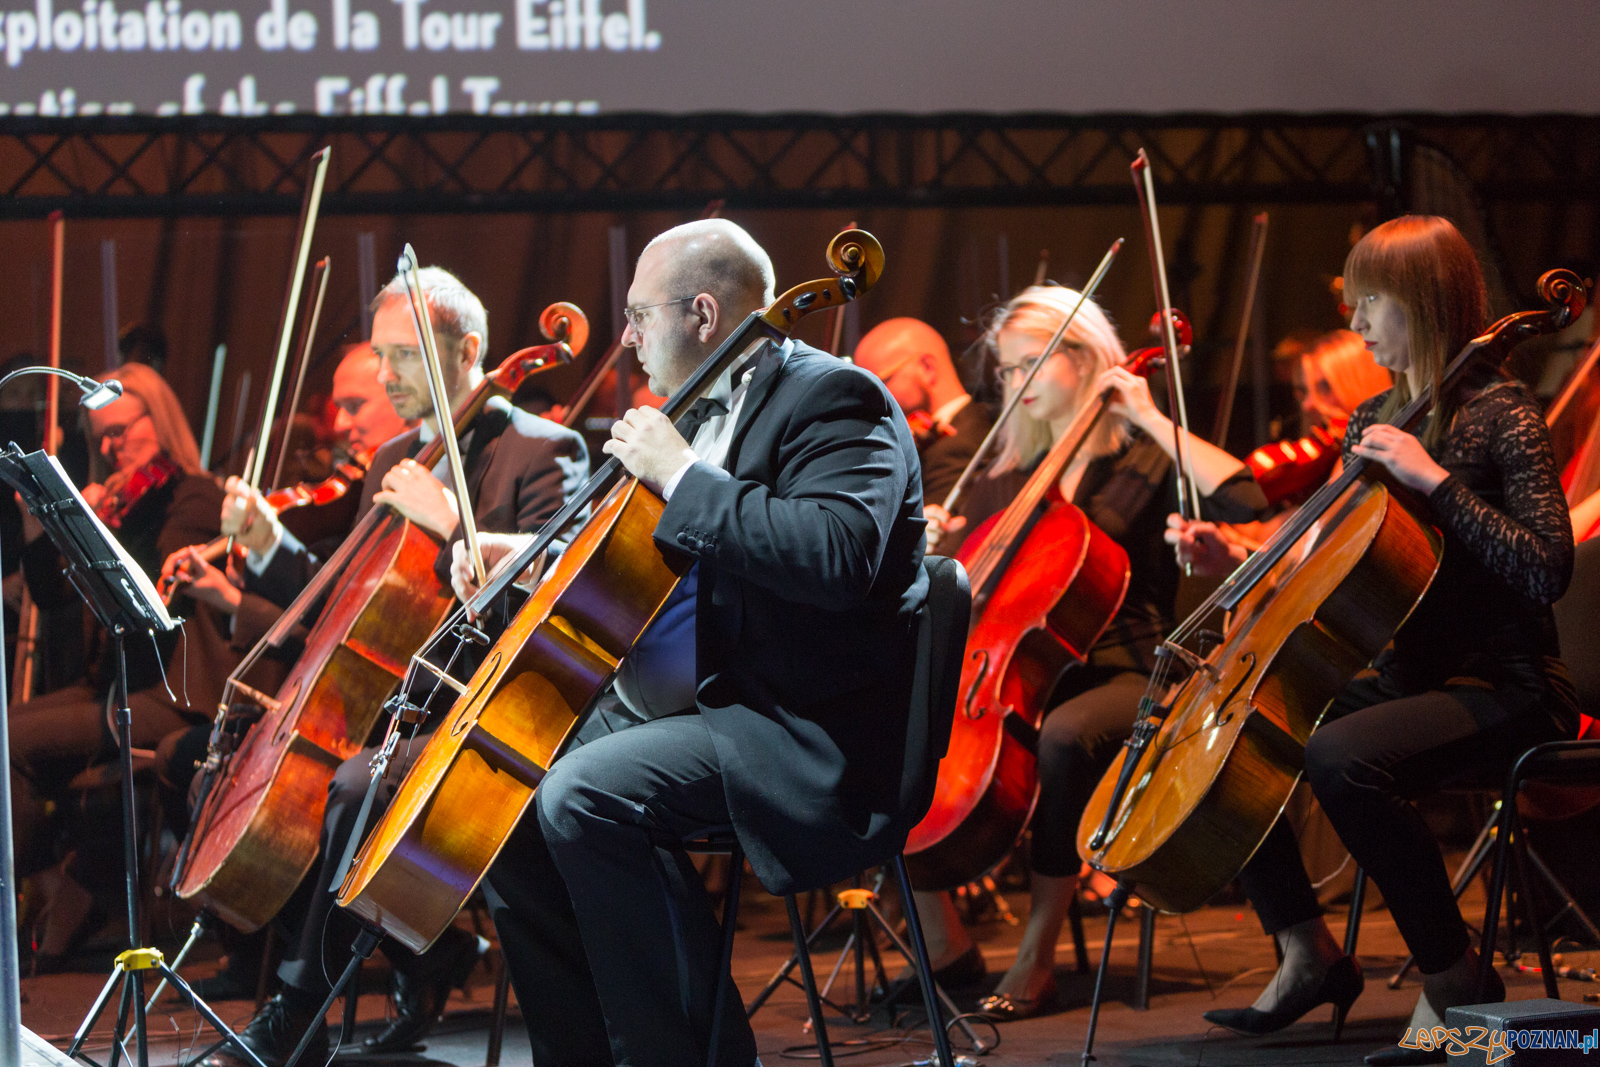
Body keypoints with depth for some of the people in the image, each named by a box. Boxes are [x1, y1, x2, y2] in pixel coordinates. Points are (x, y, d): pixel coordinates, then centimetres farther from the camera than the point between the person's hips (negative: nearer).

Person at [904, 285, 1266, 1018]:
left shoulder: (1144, 464, 3)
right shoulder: (1010, 481, 18)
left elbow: (1242, 501, -18)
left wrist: (1152, 419, -14)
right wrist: (937, 543, 0)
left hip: (1123, 676, -5)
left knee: (1063, 735, -40)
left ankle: (1038, 954, -29)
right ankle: (945, 945, -9)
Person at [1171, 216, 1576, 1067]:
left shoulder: (1498, 416, -11)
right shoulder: (1374, 420, 13)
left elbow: (1545, 569, -24)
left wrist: (1435, 479, -24)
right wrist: (1233, 562, 4)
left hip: (1503, 689, -9)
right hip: (1402, 677, 9)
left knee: (1339, 755, -35)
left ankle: (1455, 976, -21)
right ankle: (1308, 951, 8)